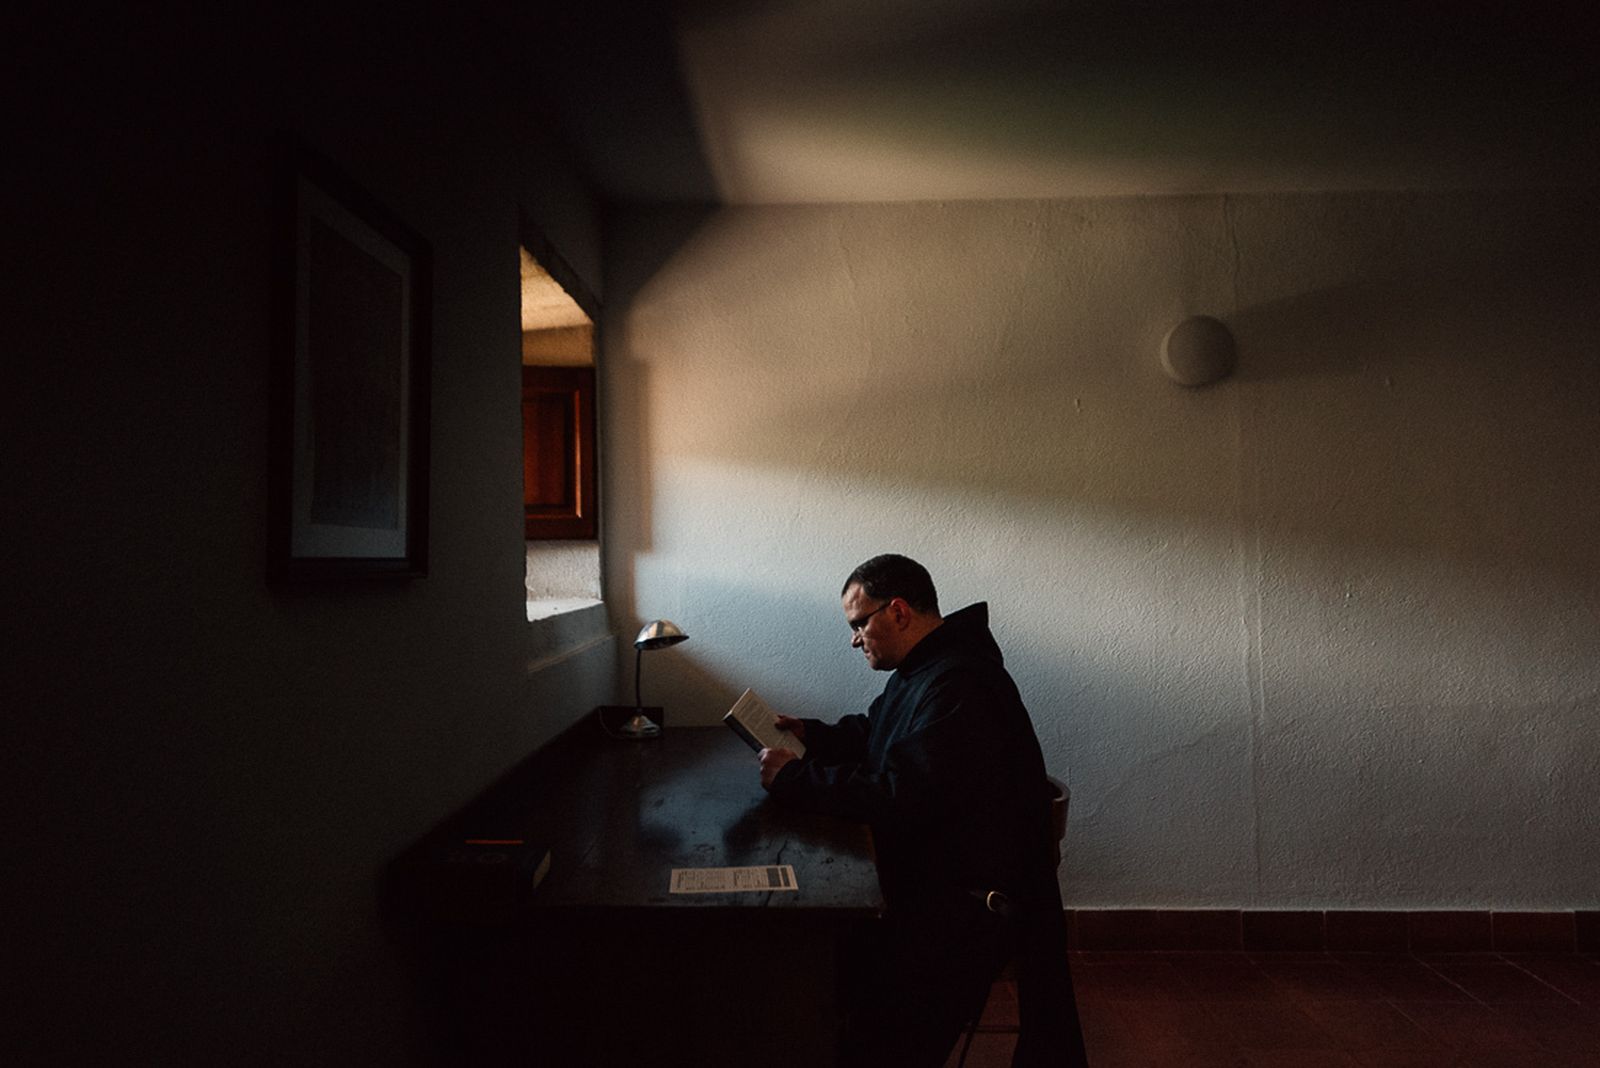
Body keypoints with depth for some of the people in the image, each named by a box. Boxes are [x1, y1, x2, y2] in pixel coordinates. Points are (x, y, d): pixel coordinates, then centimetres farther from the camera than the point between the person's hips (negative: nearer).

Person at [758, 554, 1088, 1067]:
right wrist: (811, 735, 7)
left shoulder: (959, 687, -24)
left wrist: (795, 778, -20)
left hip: (968, 905, -10)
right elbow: (872, 731, 25)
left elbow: (901, 798, -29)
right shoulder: (923, 668, 10)